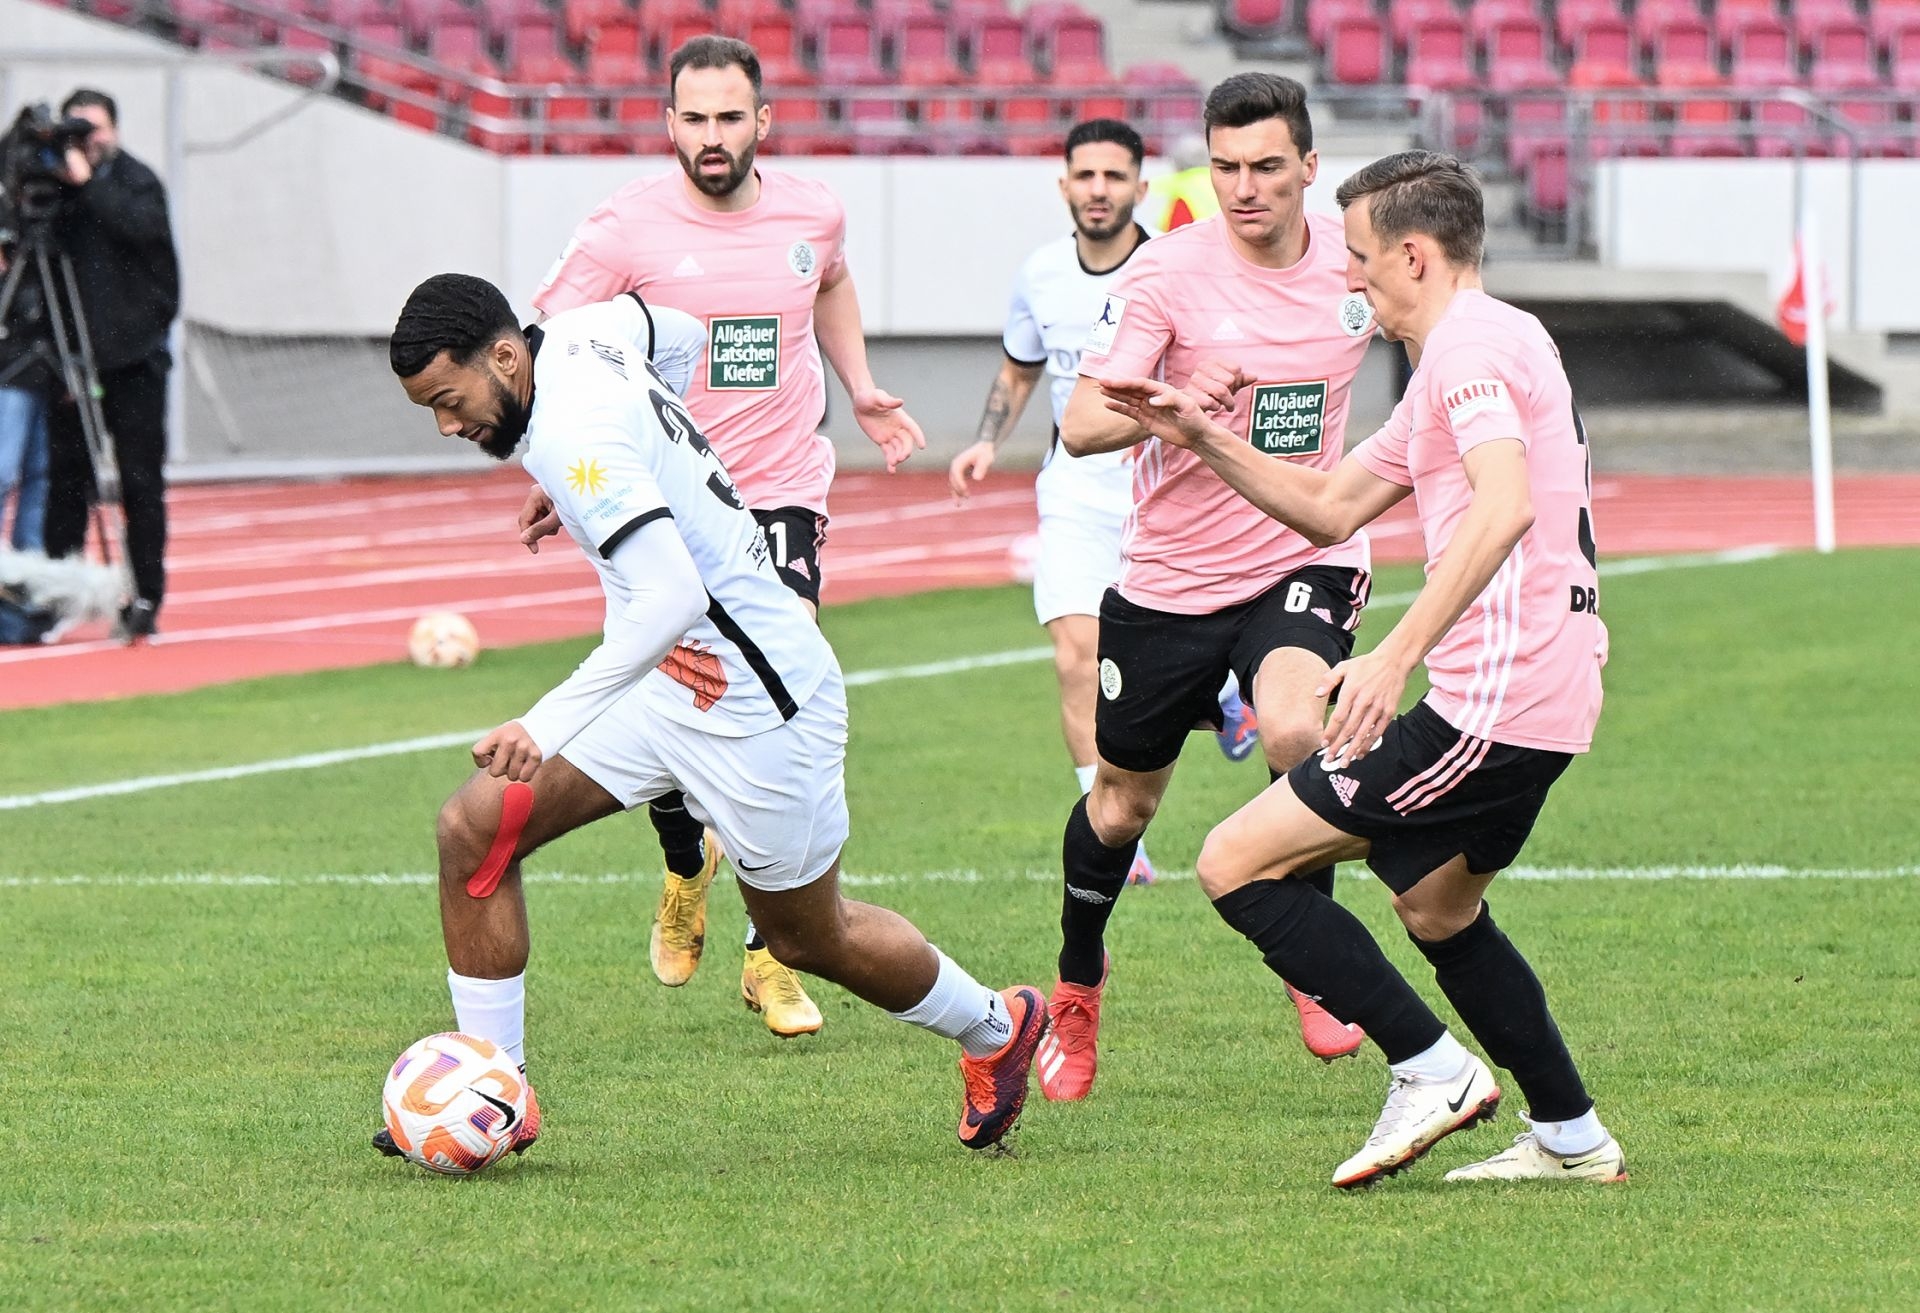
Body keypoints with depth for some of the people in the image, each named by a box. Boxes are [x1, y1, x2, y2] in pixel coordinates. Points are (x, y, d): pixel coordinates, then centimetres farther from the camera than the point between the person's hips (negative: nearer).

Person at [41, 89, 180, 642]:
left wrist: (89, 183, -19)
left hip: (133, 354, -3)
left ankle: (145, 597, 3)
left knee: (140, 480, -2)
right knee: (66, 476, 2)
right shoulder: (54, 183, 8)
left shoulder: (136, 180, -1)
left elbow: (144, 227, -20)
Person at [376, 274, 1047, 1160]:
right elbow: (649, 319, 23)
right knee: (475, 827, -5)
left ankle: (997, 1029, 37)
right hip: (668, 680, 9)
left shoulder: (574, 435, -28)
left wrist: (549, 723, -40)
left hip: (755, 699, -9)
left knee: (808, 939, 11)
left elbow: (672, 598, -35)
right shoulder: (575, 336, -2)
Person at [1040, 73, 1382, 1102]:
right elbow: (1081, 425, -19)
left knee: (1295, 732, -28)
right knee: (1123, 804, 11)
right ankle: (1077, 990, 39)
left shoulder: (1353, 261, -5)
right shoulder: (1167, 271, -14)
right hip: (1169, 579, 0)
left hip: (1304, 561, 1)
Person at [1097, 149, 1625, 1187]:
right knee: (1436, 911, 29)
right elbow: (1329, 507, 29)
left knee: (1237, 864, -8)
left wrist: (1399, 653, -34)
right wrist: (1202, 439, 21)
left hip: (1492, 701, -11)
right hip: (1549, 701, 11)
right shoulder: (1460, 357, 22)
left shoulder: (1472, 344, -12)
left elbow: (1504, 508, -29)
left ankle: (1432, 1071, -7)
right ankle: (1570, 1138, 31)